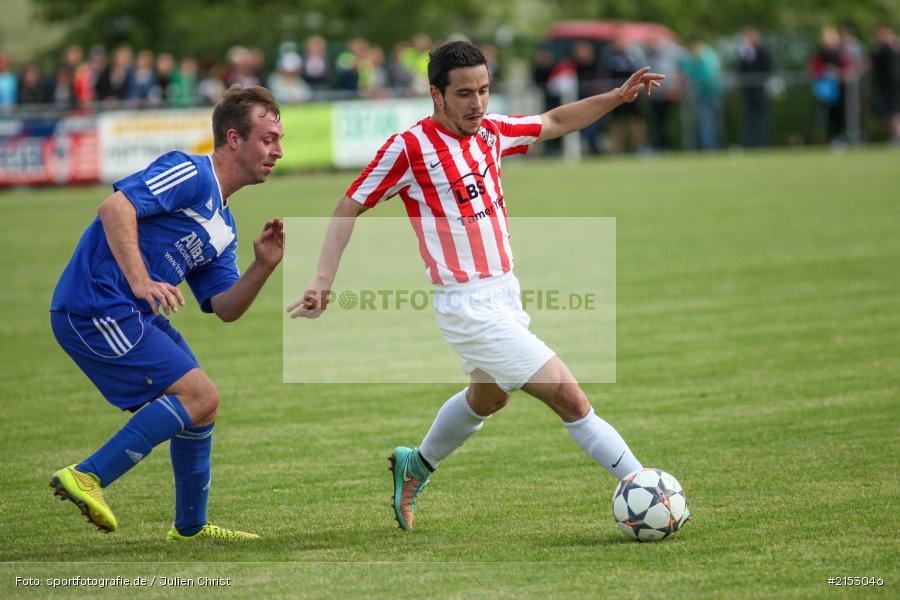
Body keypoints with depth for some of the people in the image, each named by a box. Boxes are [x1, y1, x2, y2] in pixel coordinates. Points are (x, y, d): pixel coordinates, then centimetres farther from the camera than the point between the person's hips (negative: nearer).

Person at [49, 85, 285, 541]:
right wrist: (140, 281, -32)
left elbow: (225, 309, 15)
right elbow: (114, 207, -23)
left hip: (137, 315, 10)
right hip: (95, 308, -10)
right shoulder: (190, 174, -10)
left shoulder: (223, 225, 20)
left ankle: (190, 528, 28)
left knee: (198, 406, 16)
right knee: (200, 398, -14)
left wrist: (262, 267, -2)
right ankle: (87, 477, -12)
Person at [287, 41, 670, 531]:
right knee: (568, 397, -14)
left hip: (505, 295, 9)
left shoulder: (491, 132, 4)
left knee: (487, 397, 31)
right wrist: (322, 281, -14)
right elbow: (349, 209, -7)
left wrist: (618, 97, 10)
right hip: (467, 304, -9)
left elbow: (554, 123, 20)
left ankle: (416, 467, 52)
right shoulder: (410, 147, -14)